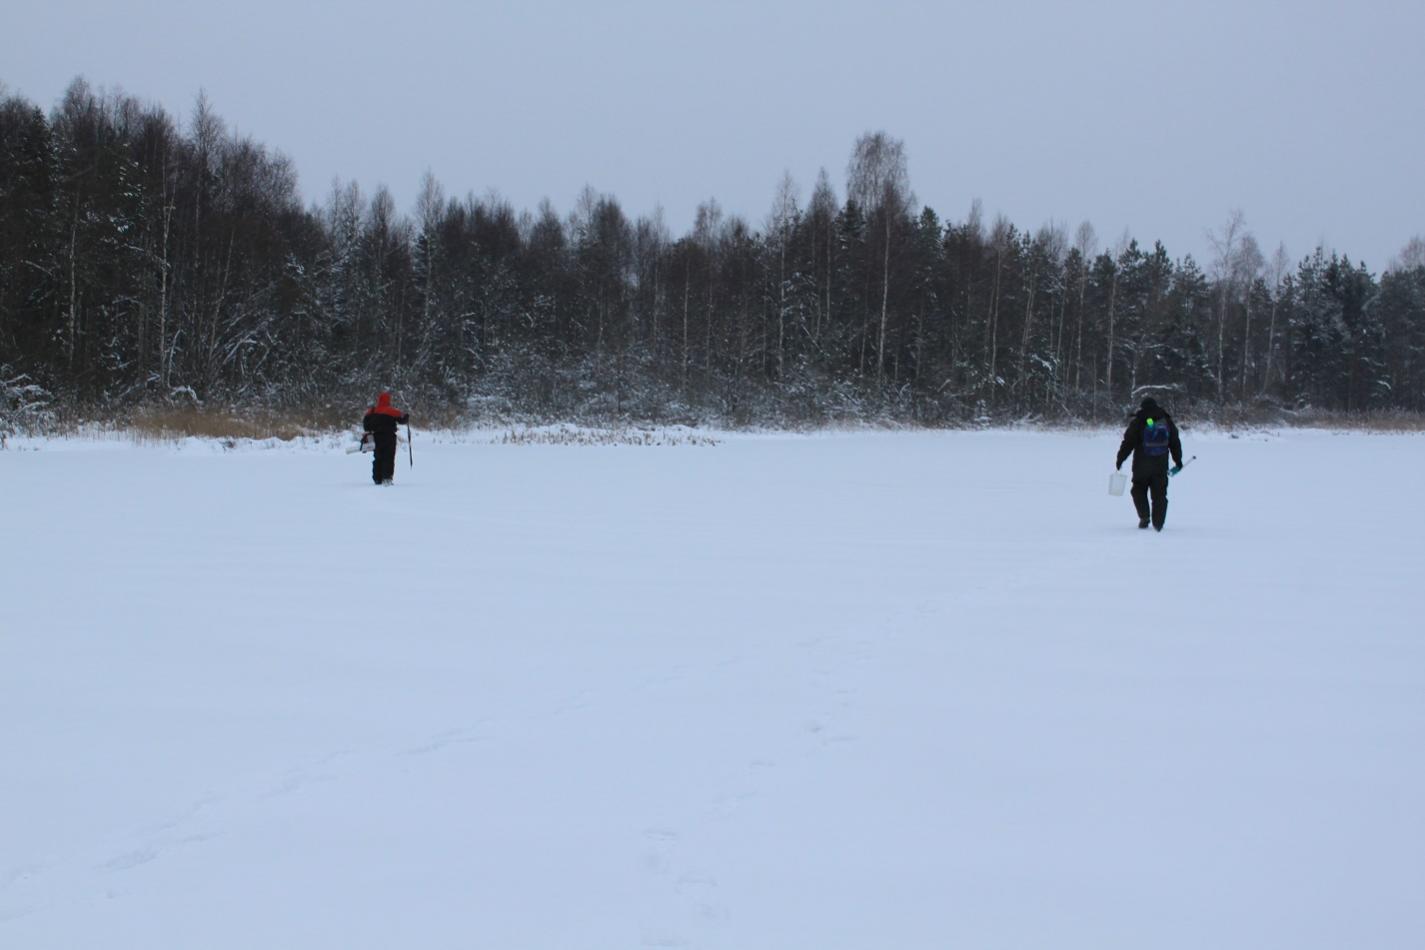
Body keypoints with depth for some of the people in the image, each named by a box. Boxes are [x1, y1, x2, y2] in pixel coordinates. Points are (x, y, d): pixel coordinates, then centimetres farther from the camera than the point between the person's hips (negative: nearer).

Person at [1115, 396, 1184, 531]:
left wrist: (1120, 459, 2)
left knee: (1139, 490, 12)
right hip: (1161, 465, 3)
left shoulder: (1138, 422, -5)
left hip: (1141, 465, -3)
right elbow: (1175, 443, 14)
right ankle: (1158, 524, 1)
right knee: (1159, 493, 6)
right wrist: (1178, 461, 23)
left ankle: (1144, 517, -3)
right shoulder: (1167, 421, 7)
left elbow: (1128, 442, -5)